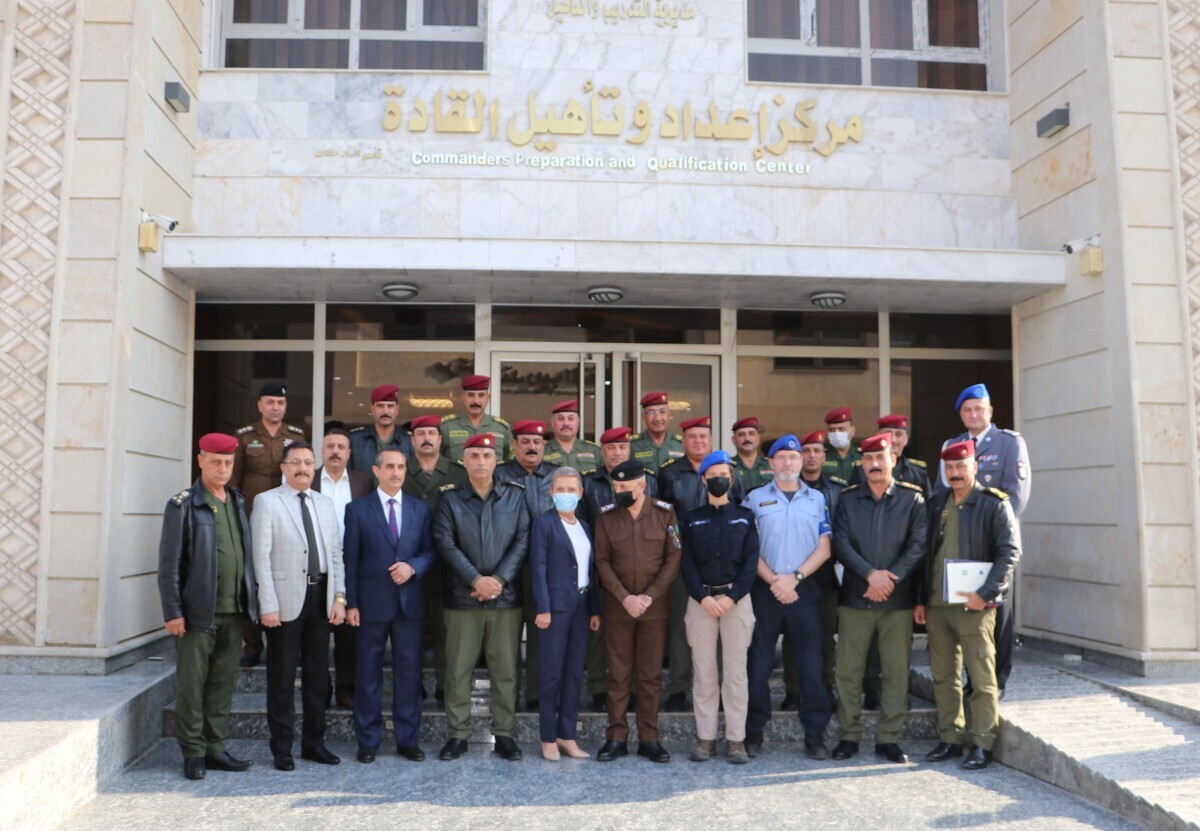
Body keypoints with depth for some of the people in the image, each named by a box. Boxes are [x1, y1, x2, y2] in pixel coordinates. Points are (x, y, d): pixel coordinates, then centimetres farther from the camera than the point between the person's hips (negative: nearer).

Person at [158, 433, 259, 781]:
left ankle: (216, 748, 20)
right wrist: (172, 611, -11)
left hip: (233, 611, 5)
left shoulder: (238, 502, 12)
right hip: (197, 612, -5)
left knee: (223, 683, 11)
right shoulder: (183, 505, -5)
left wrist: (251, 602, 11)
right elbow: (168, 563, -7)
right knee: (191, 684, 3)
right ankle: (193, 752, 14)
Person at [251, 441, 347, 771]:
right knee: (282, 677, 4)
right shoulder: (267, 502, -2)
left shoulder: (325, 504, 13)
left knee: (318, 675, 11)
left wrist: (339, 596, 3)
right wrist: (268, 605, -13)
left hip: (321, 596, 5)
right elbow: (261, 556, -7)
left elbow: (336, 554, 12)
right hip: (287, 598, -5)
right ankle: (282, 748, 15)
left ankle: (314, 743, 23)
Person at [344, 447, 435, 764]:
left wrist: (413, 567, -13)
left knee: (409, 671, 7)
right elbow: (351, 559, -1)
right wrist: (351, 602, -6)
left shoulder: (420, 509, 9)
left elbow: (429, 551, 9)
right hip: (372, 602, -2)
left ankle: (408, 739, 17)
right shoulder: (358, 509, 1)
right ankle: (368, 741, 17)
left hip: (410, 601, 2)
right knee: (369, 672, 5)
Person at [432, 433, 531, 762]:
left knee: (505, 669, 5)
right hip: (462, 597, 0)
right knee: (458, 669, 3)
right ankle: (457, 734, 14)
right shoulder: (449, 499, 5)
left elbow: (522, 541, 2)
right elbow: (445, 544, -4)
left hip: (505, 597, 1)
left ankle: (505, 734, 15)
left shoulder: (515, 496, 8)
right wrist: (477, 580, -13)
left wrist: (498, 579, -9)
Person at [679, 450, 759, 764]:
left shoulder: (745, 516, 8)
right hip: (700, 600, 1)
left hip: (737, 599, 0)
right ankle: (705, 737, 10)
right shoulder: (692, 518, 9)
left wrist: (732, 597, -11)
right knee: (703, 671, 2)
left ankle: (735, 739, 7)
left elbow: (751, 561, 0)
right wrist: (703, 598, -10)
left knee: (736, 671, 0)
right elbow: (686, 563, 2)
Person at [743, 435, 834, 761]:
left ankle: (815, 734, 11)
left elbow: (824, 547, 3)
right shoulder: (755, 498, 6)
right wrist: (774, 581, -10)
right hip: (765, 590, -1)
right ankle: (753, 731, 14)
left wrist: (794, 577, -9)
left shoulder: (817, 499, 10)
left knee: (810, 664, 2)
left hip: (804, 590, 1)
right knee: (759, 663, 3)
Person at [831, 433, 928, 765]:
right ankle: (849, 735, 15)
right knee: (848, 670, 4)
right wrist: (871, 574, -15)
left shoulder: (912, 498, 4)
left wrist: (890, 578, -13)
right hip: (855, 597, 1)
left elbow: (918, 545, -3)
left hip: (897, 599, 0)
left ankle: (889, 738, 16)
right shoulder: (848, 499, 6)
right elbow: (840, 544, -2)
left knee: (897, 672, 4)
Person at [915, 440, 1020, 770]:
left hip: (975, 605, -5)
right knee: (943, 677, 11)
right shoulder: (937, 504, 12)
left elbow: (1010, 552, -9)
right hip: (936, 605, 5)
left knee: (982, 678, 1)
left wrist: (985, 594, -16)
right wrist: (920, 599, 10)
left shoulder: (994, 504, -3)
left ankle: (982, 744, 10)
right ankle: (950, 739, 22)